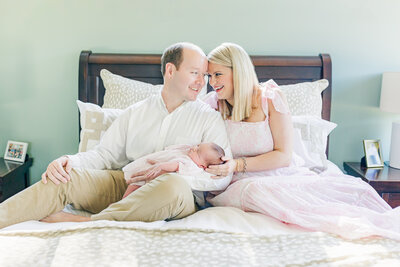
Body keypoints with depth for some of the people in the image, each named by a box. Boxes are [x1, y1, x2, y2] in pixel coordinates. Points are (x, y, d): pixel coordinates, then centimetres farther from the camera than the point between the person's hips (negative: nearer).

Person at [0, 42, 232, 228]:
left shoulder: (209, 118, 7)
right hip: (128, 186, 3)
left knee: (173, 183, -38)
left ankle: (83, 223, -31)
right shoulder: (136, 112, 17)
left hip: (181, 199, -3)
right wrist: (70, 160, -7)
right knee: (64, 176, -18)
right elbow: (105, 154, 14)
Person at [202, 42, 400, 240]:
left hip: (284, 177, 2)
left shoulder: (270, 98, -2)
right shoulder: (212, 104, 3)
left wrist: (239, 164, -18)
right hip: (241, 184, -1)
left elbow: (284, 155, -5)